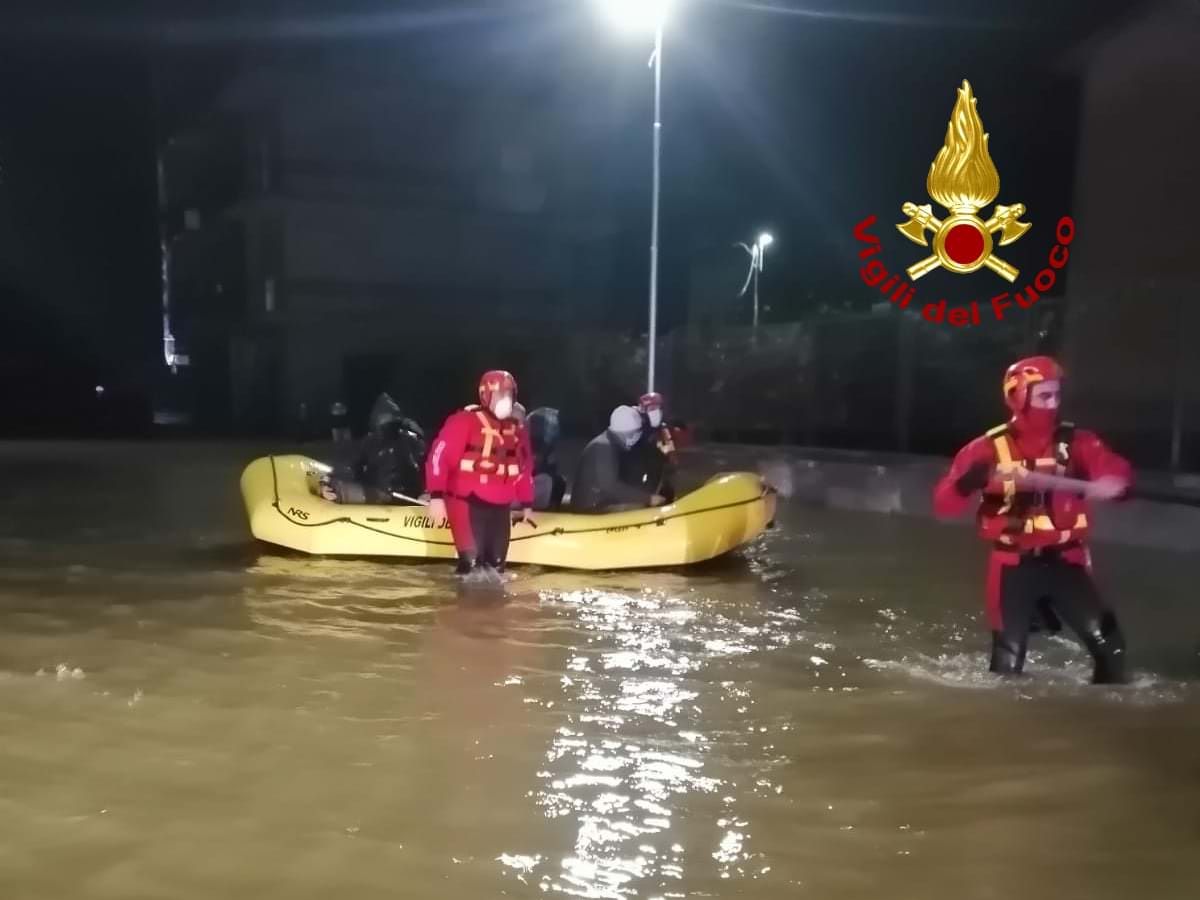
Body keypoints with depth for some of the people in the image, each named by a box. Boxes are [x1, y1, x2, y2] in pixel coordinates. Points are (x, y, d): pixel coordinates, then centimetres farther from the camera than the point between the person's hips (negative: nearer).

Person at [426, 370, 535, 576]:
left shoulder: (517, 430, 12)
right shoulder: (465, 421, -11)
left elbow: (524, 468, 22)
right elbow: (439, 455, -17)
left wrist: (526, 504, 24)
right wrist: (436, 496, -24)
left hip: (500, 508, 7)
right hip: (467, 504, -7)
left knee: (496, 564, 11)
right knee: (471, 561, -13)